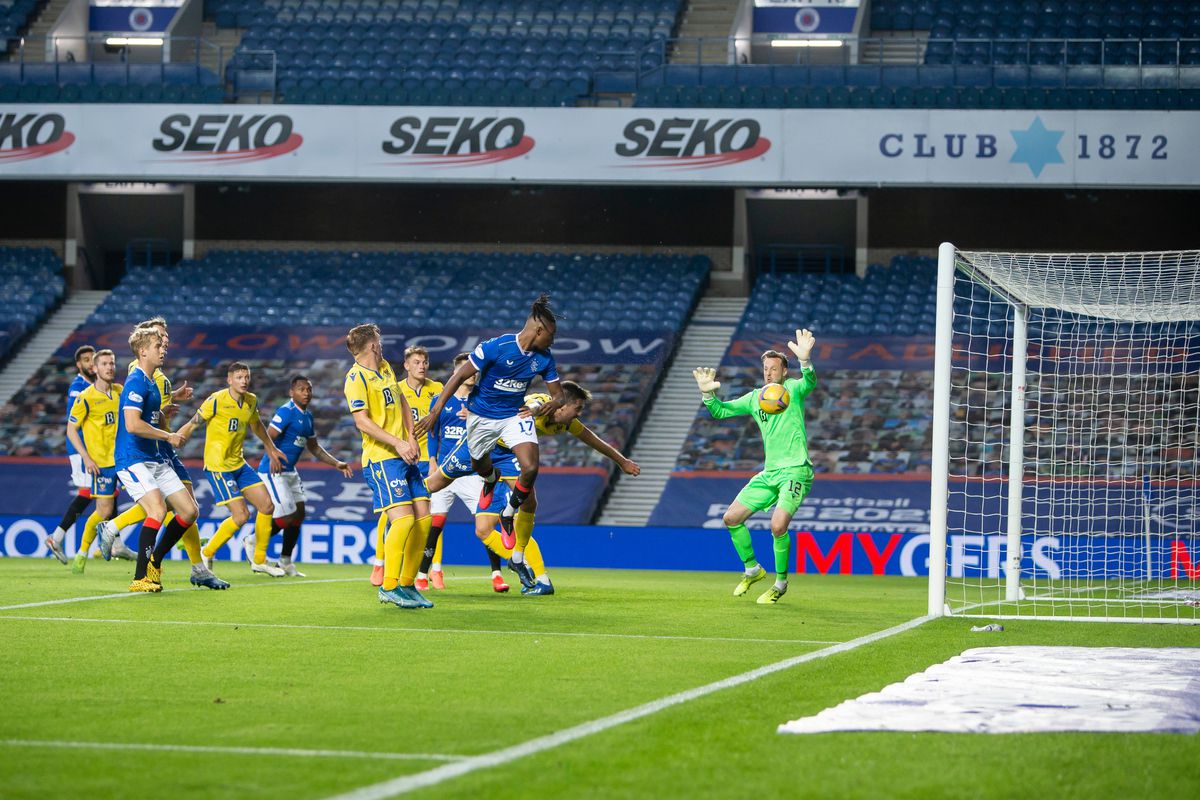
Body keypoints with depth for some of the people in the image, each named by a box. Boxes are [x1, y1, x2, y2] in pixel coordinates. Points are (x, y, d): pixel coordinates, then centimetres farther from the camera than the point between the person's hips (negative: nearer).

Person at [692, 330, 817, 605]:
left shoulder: (792, 389, -3)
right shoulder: (755, 398, 13)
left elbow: (809, 382, -26)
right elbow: (720, 411, 15)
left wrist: (805, 360, -48)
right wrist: (708, 393, -6)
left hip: (795, 471, -7)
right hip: (769, 473, 7)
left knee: (778, 526, -24)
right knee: (732, 518, 4)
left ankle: (781, 583, -3)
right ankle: (752, 570, 23)